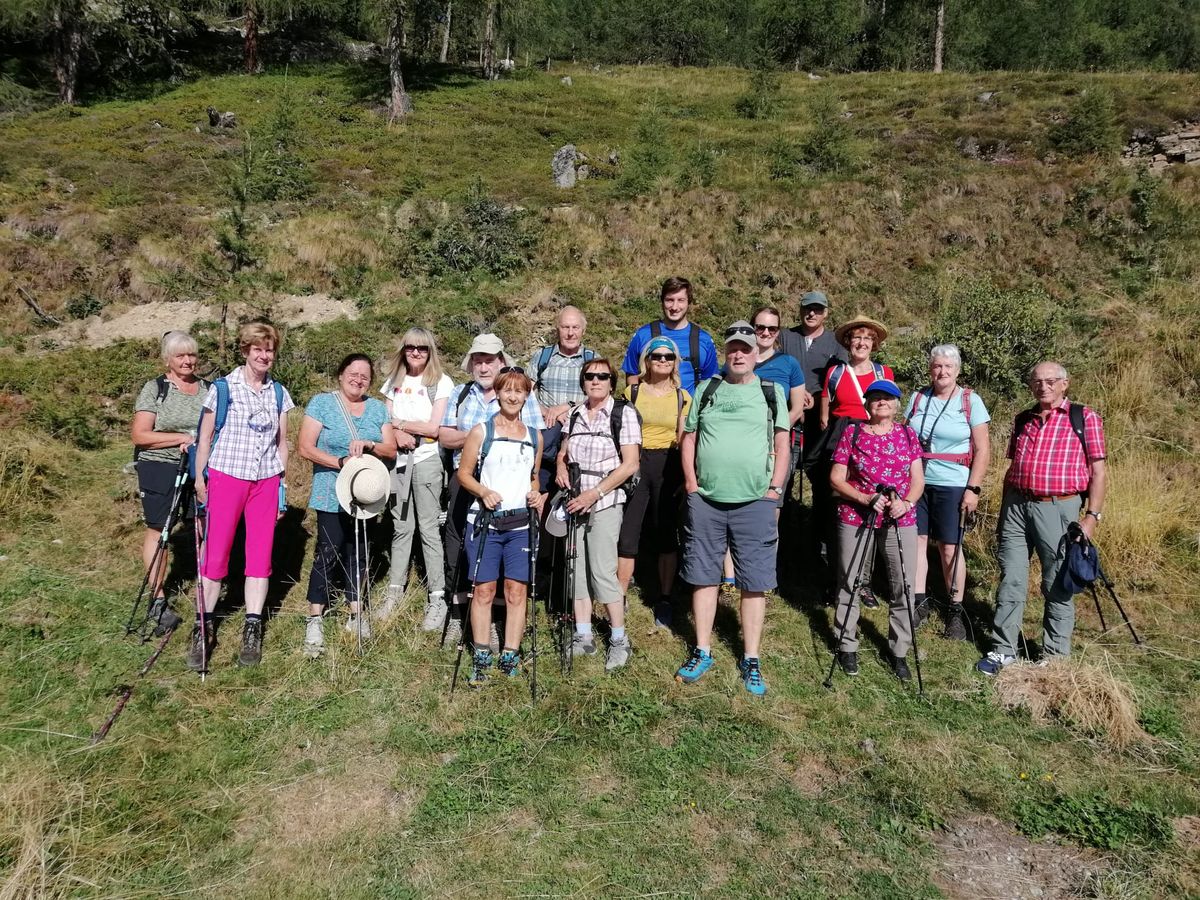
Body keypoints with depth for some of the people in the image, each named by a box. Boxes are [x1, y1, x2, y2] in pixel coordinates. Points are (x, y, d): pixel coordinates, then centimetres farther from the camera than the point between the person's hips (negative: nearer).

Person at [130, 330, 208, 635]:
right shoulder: (154, 389, -3)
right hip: (160, 469, -3)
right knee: (158, 530, 2)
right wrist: (184, 438, -15)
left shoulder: (209, 389, 7)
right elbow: (139, 435, -9)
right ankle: (158, 601, 11)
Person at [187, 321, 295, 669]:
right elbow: (205, 438, 2)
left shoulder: (279, 393, 9)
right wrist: (199, 480, -3)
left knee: (261, 555, 3)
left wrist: (282, 485, 10)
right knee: (215, 554, -2)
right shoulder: (222, 388, 0)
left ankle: (252, 630, 12)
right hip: (226, 477, -3)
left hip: (266, 482, 3)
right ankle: (203, 628, 10)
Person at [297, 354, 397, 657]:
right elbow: (305, 448, -8)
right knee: (328, 551, -8)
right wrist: (340, 462, -19)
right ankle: (314, 621, 0)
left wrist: (370, 445, -16)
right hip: (332, 495, -4)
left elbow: (391, 450, 4)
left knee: (357, 550, 10)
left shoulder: (377, 408, 10)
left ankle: (356, 613, 19)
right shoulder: (322, 403, -2)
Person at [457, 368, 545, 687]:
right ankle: (480, 657, 12)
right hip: (485, 522, -2)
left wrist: (535, 494, 2)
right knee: (484, 589, 2)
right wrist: (483, 491, -16)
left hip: (521, 523, 3)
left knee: (517, 591, 2)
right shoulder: (481, 431, 2)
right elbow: (463, 474, 2)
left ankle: (510, 656, 10)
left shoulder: (534, 436, 13)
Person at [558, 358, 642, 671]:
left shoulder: (624, 413, -5)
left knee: (602, 571, -8)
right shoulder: (575, 414, 10)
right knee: (576, 569, 7)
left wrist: (594, 494, -15)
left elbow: (629, 464, -10)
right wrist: (561, 467, -3)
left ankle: (619, 640, 7)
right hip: (575, 501, 5)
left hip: (604, 502, -5)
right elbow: (563, 453, 21)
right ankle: (583, 637, 18)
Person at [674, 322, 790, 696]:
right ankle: (702, 652, 21)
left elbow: (782, 445, 5)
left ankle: (750, 661, 13)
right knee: (703, 576, 8)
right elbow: (689, 438, 12)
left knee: (754, 582, 3)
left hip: (755, 502, -1)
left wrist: (775, 489, -4)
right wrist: (691, 483, 2)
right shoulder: (706, 390, 12)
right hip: (705, 500, 2)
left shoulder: (771, 392, 7)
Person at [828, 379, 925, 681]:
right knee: (850, 584, 6)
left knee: (904, 588, 3)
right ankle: (847, 647, 21)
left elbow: (918, 478, 6)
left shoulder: (907, 434, 8)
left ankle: (899, 650, 18)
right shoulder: (852, 433, 1)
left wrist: (907, 503, -13)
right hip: (855, 519, -1)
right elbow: (836, 479, -1)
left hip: (900, 521, 2)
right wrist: (865, 499, -16)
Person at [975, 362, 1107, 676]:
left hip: (1058, 509, -4)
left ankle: (1056, 655, 19)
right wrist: (1003, 514, 19)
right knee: (1010, 580, 6)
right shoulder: (1022, 421, 14)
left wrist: (1092, 516, -10)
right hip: (1016, 506, 4)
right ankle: (1003, 649, 15)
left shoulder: (1084, 418, 1)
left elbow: (1098, 471, -2)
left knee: (1058, 585, 6)